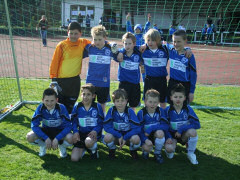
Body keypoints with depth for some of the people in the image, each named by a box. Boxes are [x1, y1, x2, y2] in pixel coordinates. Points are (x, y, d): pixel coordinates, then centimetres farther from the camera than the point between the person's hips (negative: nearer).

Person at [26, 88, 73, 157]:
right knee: (29, 137, -25)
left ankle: (62, 146, 5)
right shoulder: (40, 108, -20)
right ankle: (43, 145, 9)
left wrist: (57, 139, -32)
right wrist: (46, 138, -28)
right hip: (45, 130, 2)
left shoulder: (61, 108, -24)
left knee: (70, 138, -33)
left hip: (60, 131, -2)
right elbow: (34, 125, -20)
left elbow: (68, 126, -24)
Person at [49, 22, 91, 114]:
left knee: (70, 106, 13)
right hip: (61, 80, -3)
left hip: (75, 80, 3)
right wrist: (53, 79, -11)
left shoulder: (83, 43, 1)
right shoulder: (62, 45, -9)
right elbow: (54, 62, -7)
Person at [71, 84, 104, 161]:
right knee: (74, 158, -11)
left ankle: (94, 149, -1)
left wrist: (95, 131, -21)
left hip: (93, 133, -2)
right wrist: (75, 131, -15)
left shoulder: (97, 106, -4)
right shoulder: (77, 106, 1)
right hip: (81, 133, 2)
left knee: (88, 142, -39)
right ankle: (83, 148, 23)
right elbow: (74, 121, 3)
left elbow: (101, 122, -2)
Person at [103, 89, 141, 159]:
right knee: (107, 137, -32)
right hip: (116, 136, 1)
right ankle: (112, 150, 5)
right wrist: (119, 136, -23)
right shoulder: (111, 110, -11)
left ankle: (133, 151, 5)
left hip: (128, 136, 0)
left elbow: (137, 128, -18)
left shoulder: (130, 111, -13)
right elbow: (106, 126, -14)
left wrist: (125, 138, -25)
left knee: (136, 139, -33)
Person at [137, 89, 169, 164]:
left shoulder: (160, 111, -7)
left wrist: (150, 128, -25)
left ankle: (157, 153, -7)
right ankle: (145, 151, 10)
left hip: (157, 135, 1)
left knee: (160, 132, -33)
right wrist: (145, 139, -30)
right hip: (146, 136, -1)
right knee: (146, 147, -32)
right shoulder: (141, 113, -10)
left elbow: (166, 126, -16)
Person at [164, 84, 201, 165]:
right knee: (168, 148, -31)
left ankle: (191, 153, -7)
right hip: (172, 134, -1)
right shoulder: (168, 110, -9)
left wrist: (181, 129, -21)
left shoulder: (188, 109, -8)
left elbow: (197, 124, -15)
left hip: (184, 134, 1)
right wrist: (168, 137, -22)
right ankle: (171, 150, 10)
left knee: (192, 131, -32)